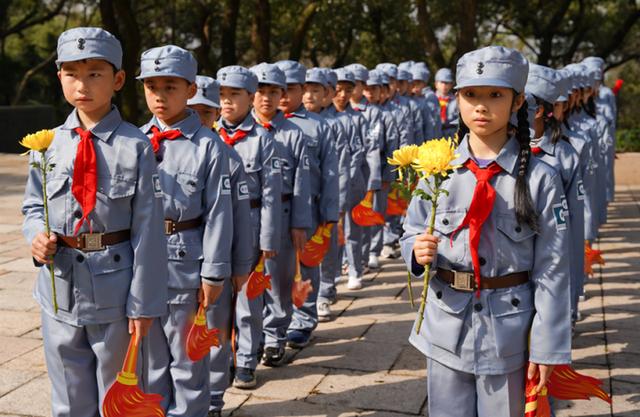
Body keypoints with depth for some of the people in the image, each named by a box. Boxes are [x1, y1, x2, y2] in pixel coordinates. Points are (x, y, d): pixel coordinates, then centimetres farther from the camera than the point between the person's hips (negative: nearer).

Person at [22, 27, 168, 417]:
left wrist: (144, 302, -10)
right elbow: (34, 205, 13)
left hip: (114, 287, -3)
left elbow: (148, 228, -9)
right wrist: (36, 236, -11)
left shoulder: (135, 146, -10)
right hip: (59, 286, 3)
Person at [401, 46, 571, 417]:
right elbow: (413, 232, 6)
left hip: (509, 333, -2)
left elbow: (552, 269, -6)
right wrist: (418, 251, -18)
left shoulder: (540, 178, -9)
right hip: (446, 327, 2)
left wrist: (547, 347, -6)